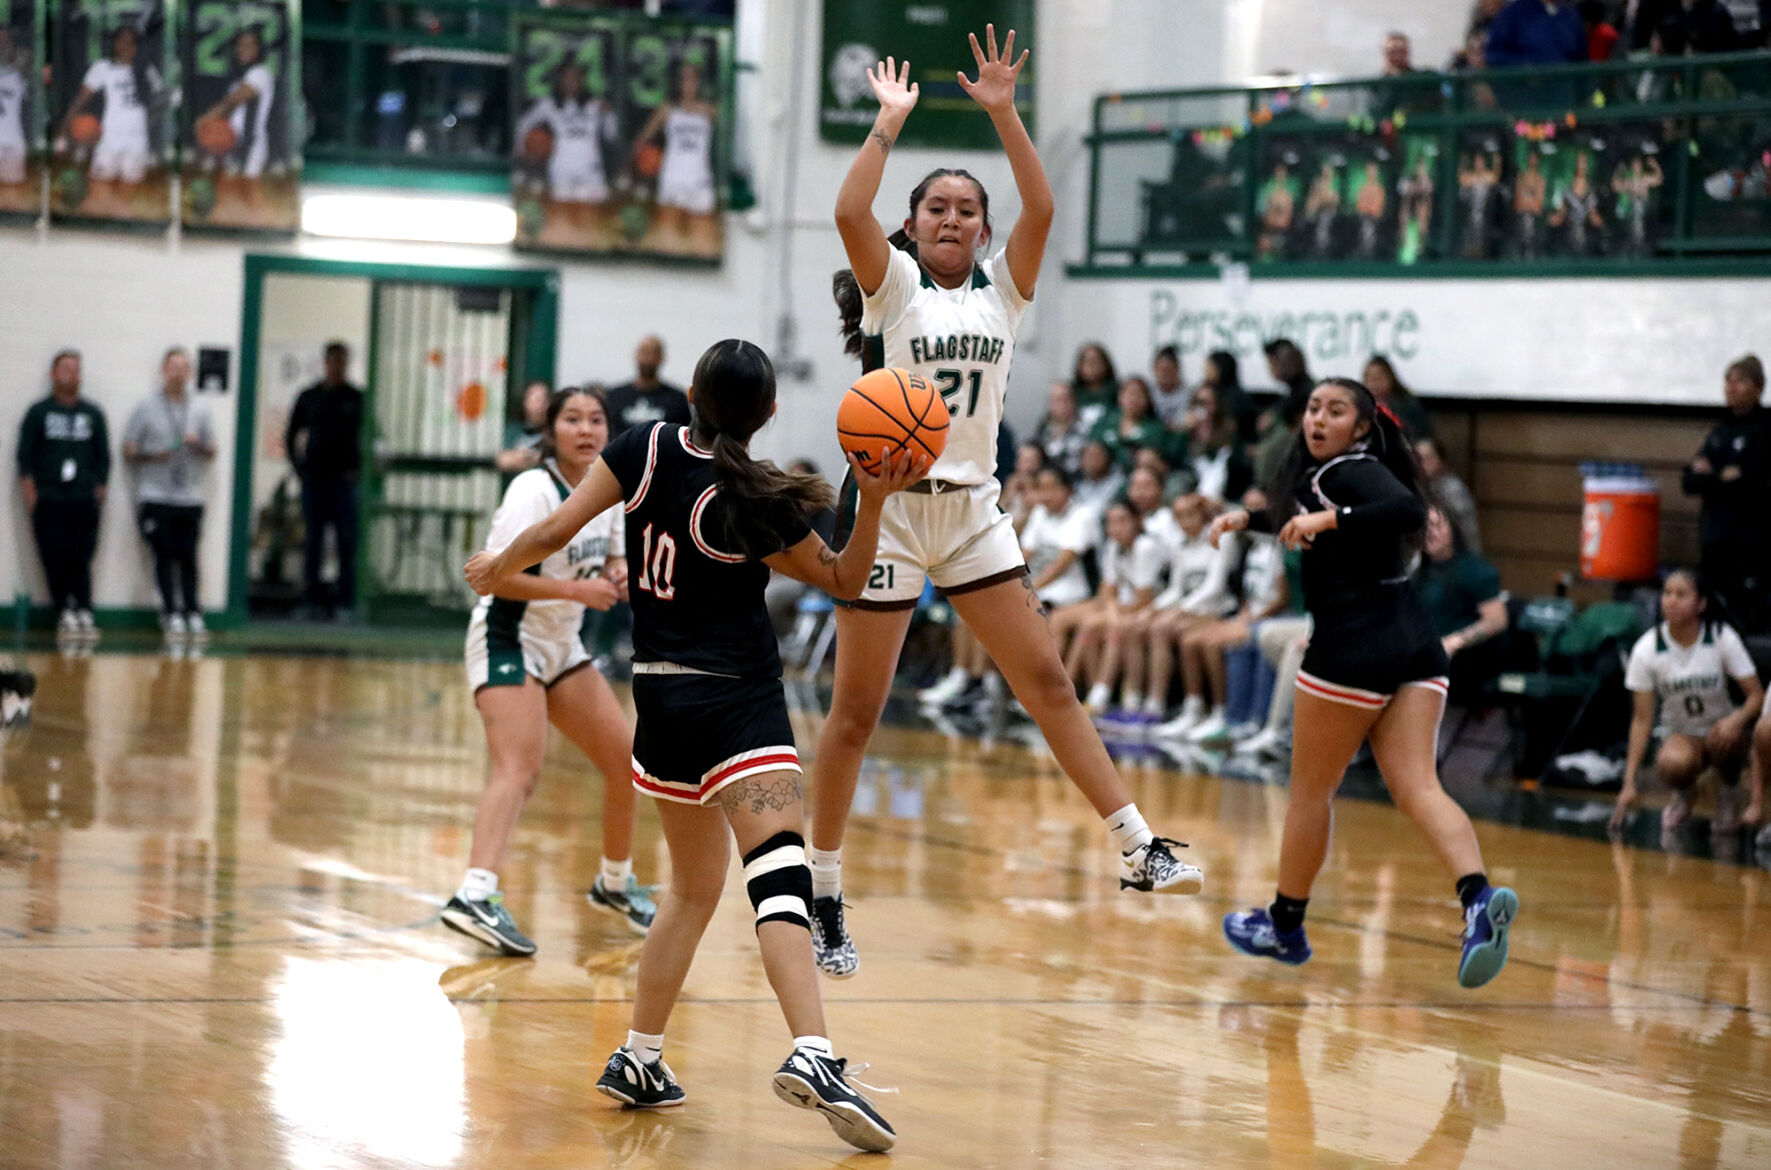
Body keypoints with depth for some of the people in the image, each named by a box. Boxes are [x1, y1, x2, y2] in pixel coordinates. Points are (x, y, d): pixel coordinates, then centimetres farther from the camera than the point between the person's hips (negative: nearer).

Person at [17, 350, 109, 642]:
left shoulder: (92, 413, 13)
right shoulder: (39, 412, 7)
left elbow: (103, 455, 15)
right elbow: (25, 454, 4)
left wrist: (100, 487, 5)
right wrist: (29, 487, -6)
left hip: (84, 501, 1)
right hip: (48, 501, -1)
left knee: (81, 560, -3)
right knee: (56, 560, -6)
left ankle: (84, 613, -3)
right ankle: (65, 613, -1)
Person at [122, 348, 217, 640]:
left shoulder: (200, 411, 13)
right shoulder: (146, 409, 5)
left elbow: (211, 453, 16)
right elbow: (128, 452, 4)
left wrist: (199, 446, -6)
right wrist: (152, 455, -15)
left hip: (190, 497, 2)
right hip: (156, 496, -2)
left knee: (188, 556, -2)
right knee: (165, 555, -6)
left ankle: (193, 613, 0)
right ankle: (172, 613, -3)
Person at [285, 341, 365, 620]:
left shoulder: (357, 399, 4)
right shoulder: (309, 397, 10)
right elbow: (291, 436, 16)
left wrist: (359, 469, -4)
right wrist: (298, 467, 6)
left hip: (345, 479, -2)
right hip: (313, 479, 2)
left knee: (346, 543, -4)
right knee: (313, 541, 4)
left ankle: (344, 602, -2)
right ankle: (312, 600, 8)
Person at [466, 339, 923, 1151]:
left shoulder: (646, 450, -1)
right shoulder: (759, 502, -9)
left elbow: (556, 530, 0)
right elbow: (844, 580, 5)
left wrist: (498, 567, 17)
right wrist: (873, 501, -6)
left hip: (659, 693, 5)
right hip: (739, 696, -5)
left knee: (694, 884, 21)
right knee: (779, 871, -20)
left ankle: (638, 1060, 24)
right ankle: (813, 1055, -37)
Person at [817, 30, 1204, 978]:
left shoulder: (1002, 291, 8)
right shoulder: (895, 286, 0)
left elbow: (1040, 208, -8)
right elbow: (850, 212, -19)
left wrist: (1001, 112, -13)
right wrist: (890, 121, -13)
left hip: (973, 515, 3)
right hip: (888, 505, -3)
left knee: (1048, 684, 0)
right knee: (856, 713, 0)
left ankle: (1138, 851, 0)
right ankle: (822, 896, 9)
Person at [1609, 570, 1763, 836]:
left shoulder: (1722, 638, -13)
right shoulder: (1646, 649, -12)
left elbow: (1756, 695, -12)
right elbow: (1642, 719, -9)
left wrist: (1736, 720, -36)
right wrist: (1630, 782, -15)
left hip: (1722, 732, 0)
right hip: (1681, 735, 0)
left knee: (1722, 740, -37)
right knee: (1672, 764, -36)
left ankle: (1730, 792, -1)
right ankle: (1683, 794, 4)